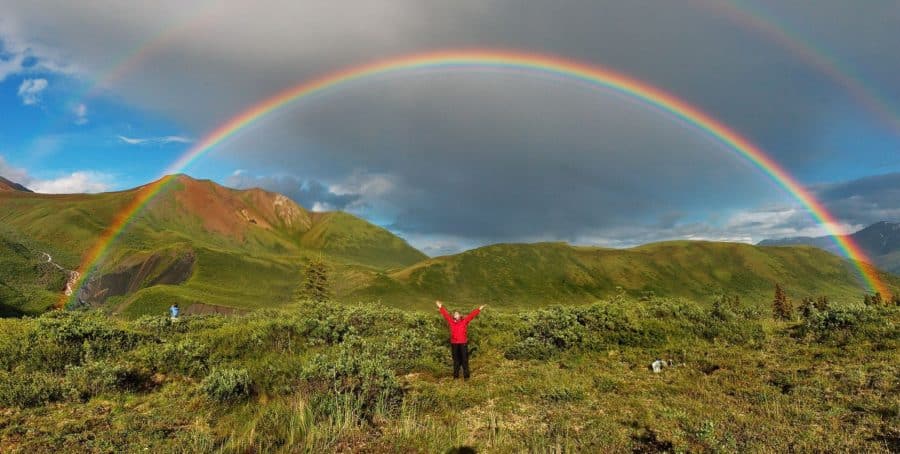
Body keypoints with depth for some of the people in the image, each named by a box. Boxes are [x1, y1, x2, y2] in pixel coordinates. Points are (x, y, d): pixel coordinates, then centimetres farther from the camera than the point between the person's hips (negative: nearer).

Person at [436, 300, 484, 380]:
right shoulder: (451, 321, 7)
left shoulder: (464, 321, 4)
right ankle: (456, 375, 19)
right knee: (456, 360, 10)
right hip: (454, 344, 1)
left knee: (464, 360, 1)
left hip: (463, 343, -1)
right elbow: (446, 314, 14)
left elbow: (471, 315, 3)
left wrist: (479, 309, 1)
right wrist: (441, 307, 18)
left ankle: (466, 376, 7)